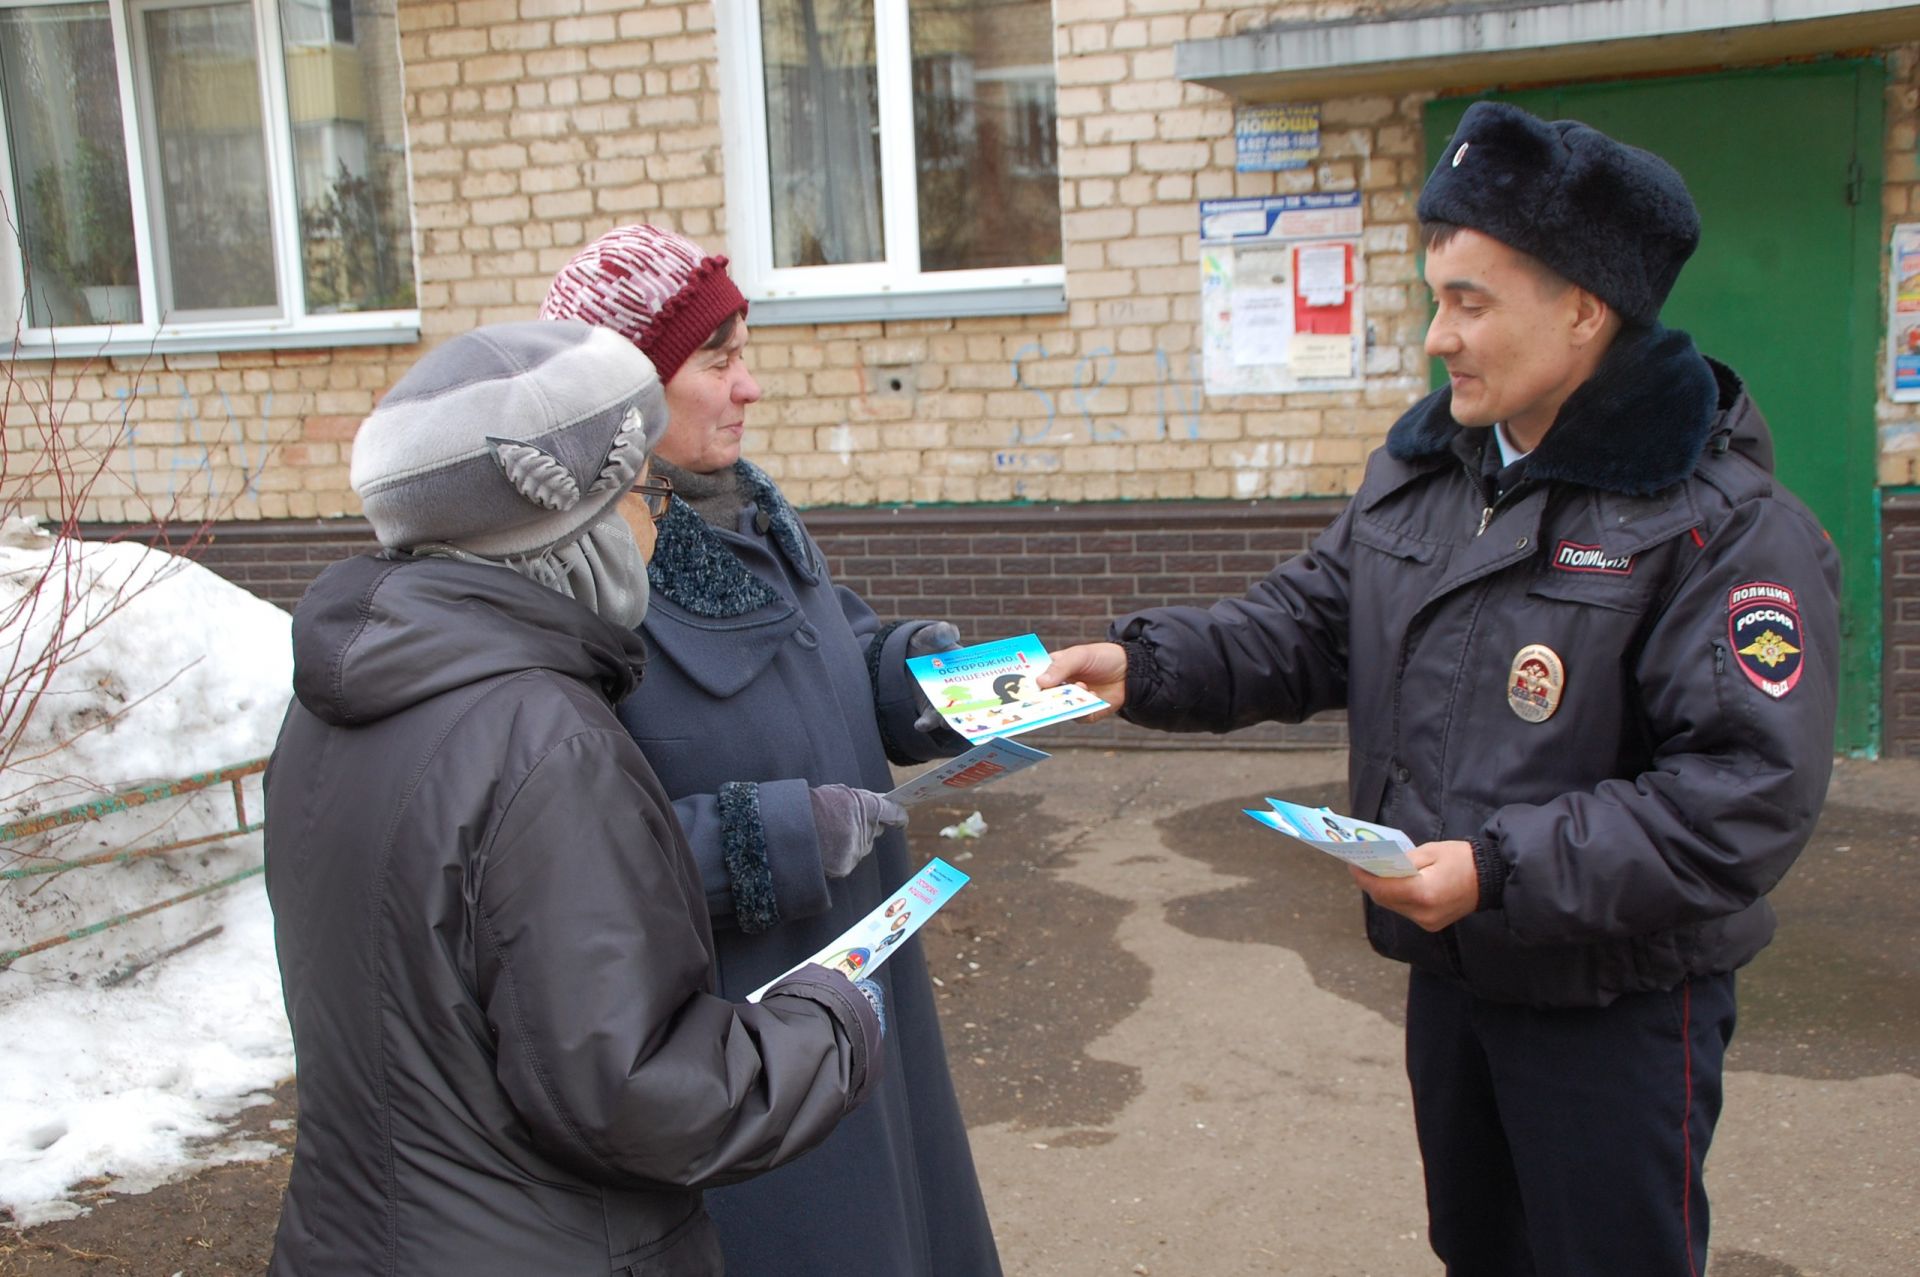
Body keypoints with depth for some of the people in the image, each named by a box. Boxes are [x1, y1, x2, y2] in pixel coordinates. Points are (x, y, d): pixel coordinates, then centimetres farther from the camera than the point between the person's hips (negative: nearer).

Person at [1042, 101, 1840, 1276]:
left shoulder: (1727, 527, -21)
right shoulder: (1423, 466, 2)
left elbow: (1748, 796, -25)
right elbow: (1307, 626, 6)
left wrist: (1501, 869, -30)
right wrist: (1144, 665, -10)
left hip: (1616, 1001, -6)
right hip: (1449, 968, 7)